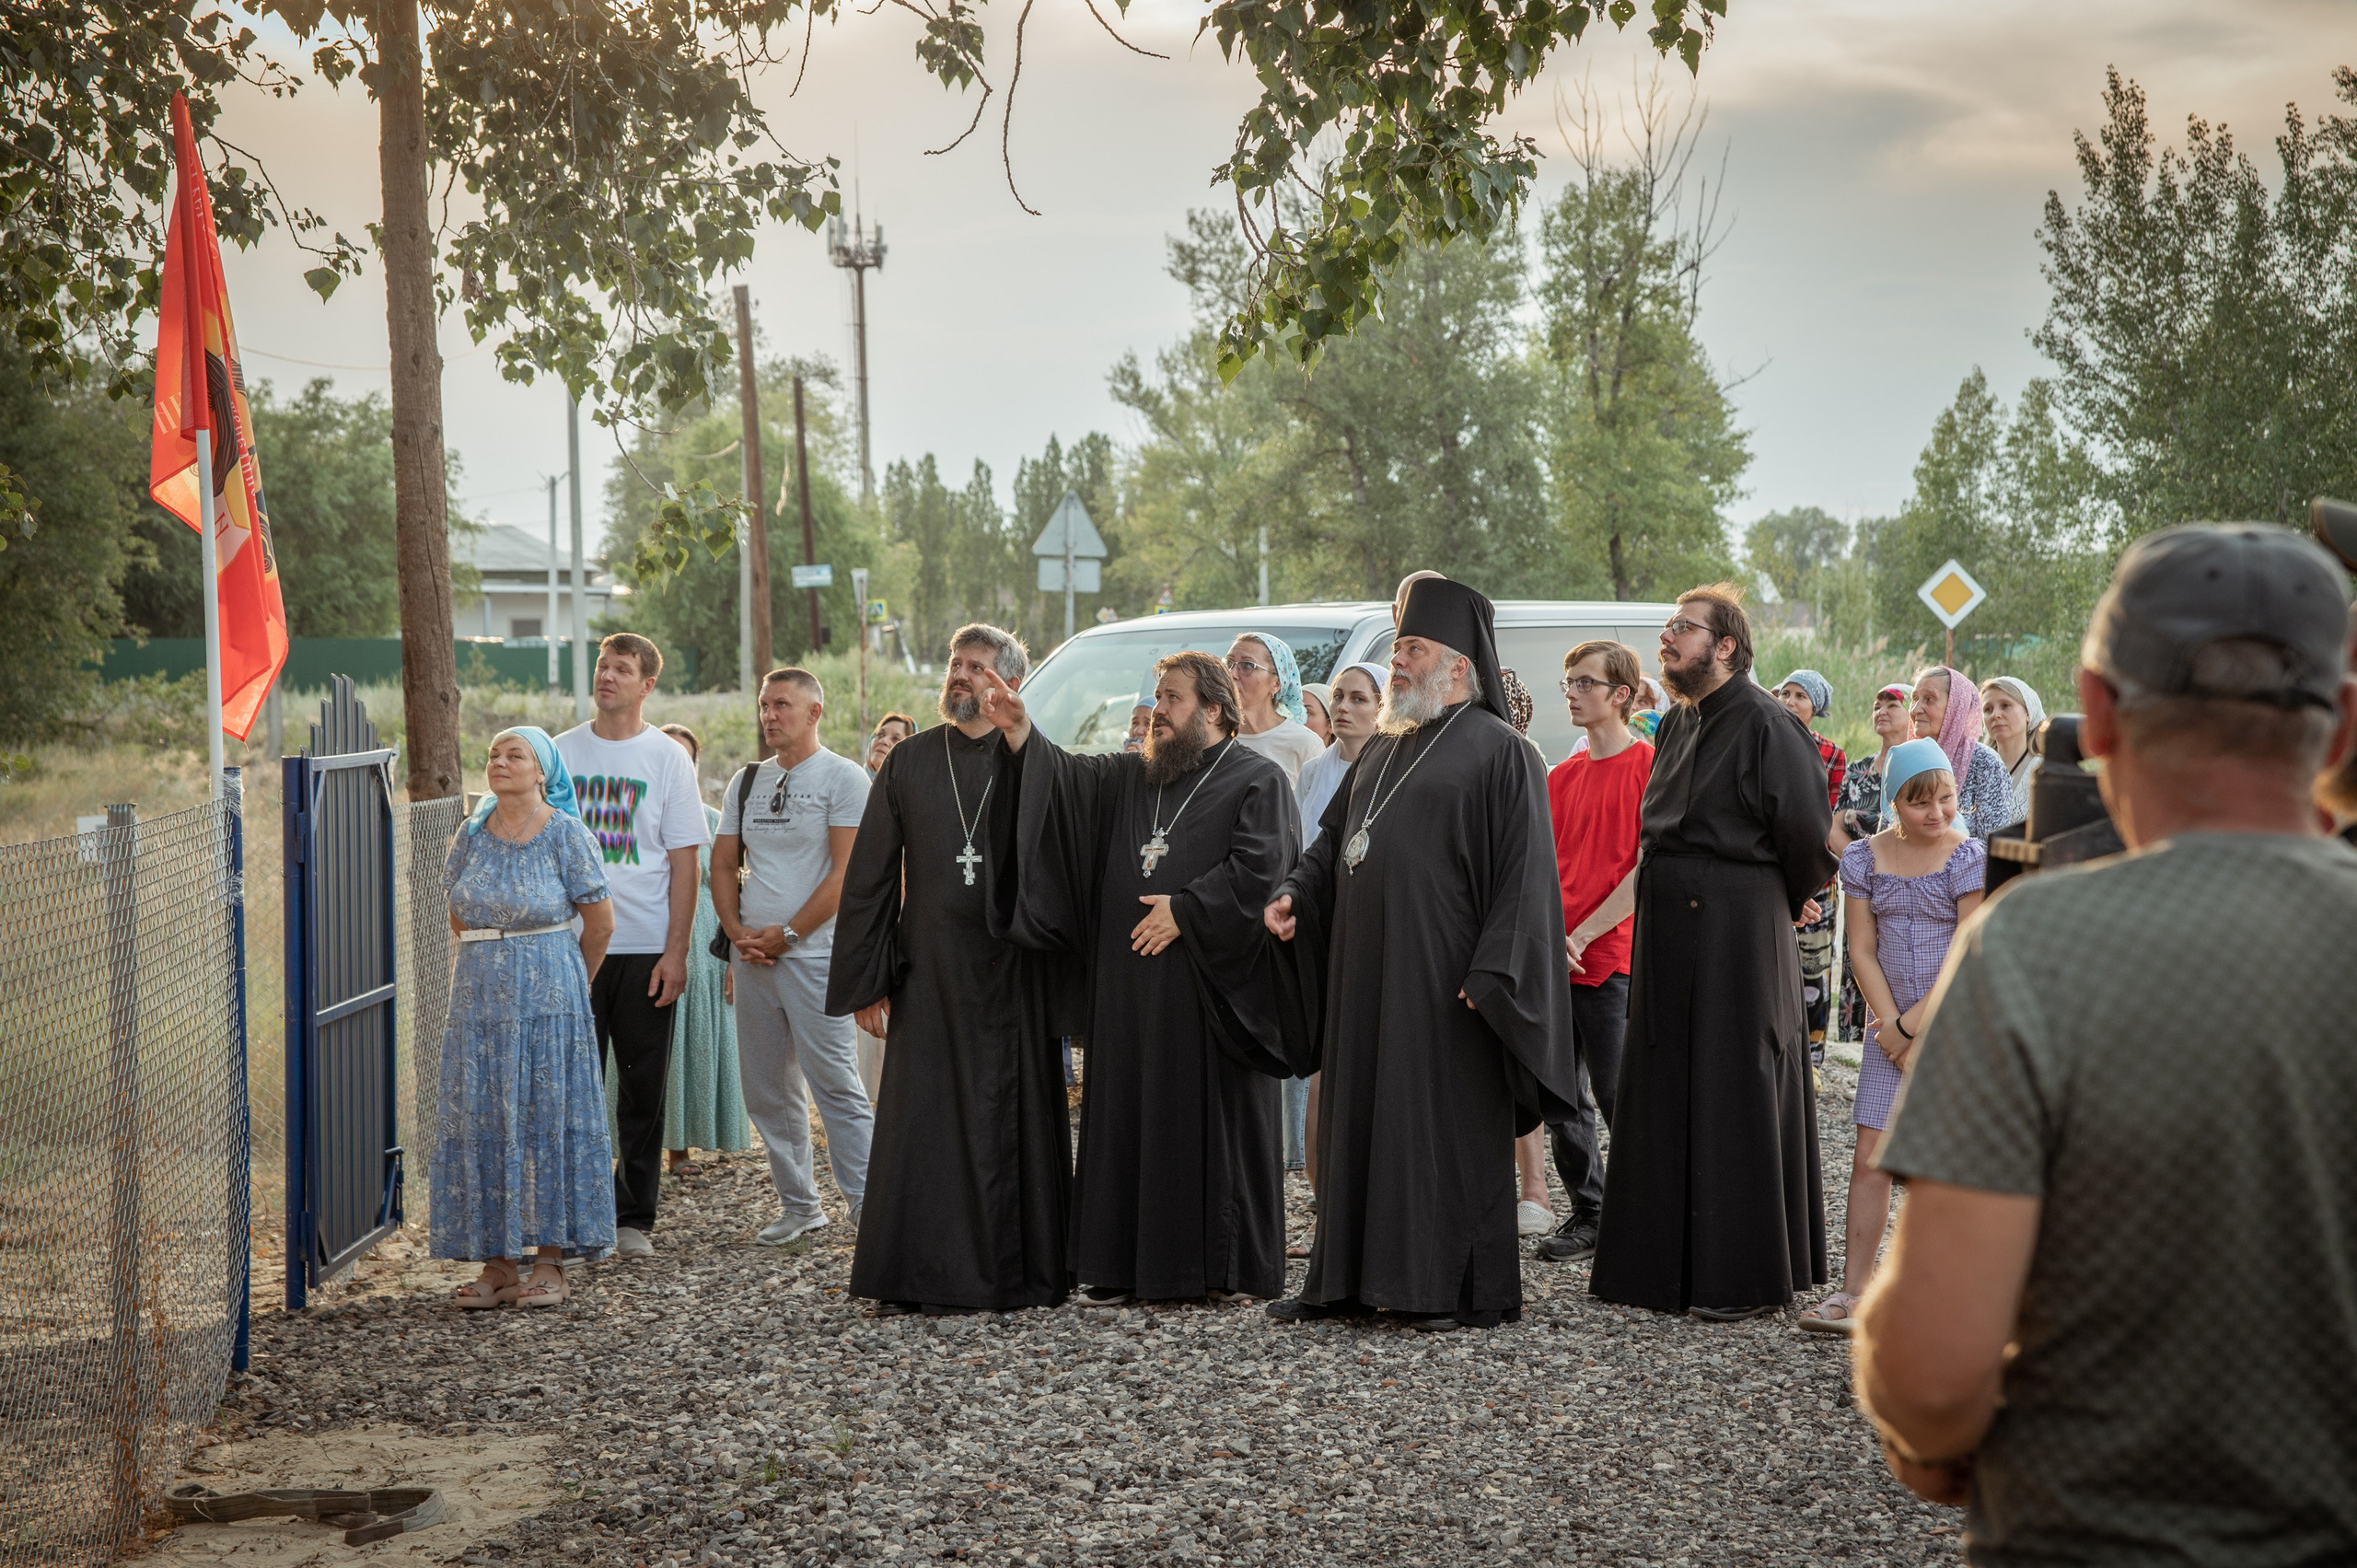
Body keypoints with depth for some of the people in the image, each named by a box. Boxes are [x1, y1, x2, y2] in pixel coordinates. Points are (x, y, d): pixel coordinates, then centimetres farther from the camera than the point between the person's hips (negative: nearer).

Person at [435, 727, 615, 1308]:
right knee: (481, 1123, 2)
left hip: (549, 999, -4)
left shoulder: (565, 834, -7)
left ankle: (549, 1263, 5)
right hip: (479, 997, 4)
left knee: (547, 1121, -1)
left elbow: (600, 921, -1)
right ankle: (497, 1262, 9)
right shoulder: (472, 834, 5)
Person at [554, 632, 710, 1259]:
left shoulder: (668, 758, 2)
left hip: (646, 948, -1)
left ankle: (634, 1219, 13)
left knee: (644, 1088, 4)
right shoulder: (561, 752, 7)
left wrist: (676, 951, -7)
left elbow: (685, 862, 0)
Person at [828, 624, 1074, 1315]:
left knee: (1012, 1120, 2)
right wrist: (865, 980, 3)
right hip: (930, 970, 2)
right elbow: (869, 876, 7)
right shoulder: (909, 763, 7)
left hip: (1012, 973, -1)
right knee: (925, 1120, 1)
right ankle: (923, 1276, 9)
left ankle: (1014, 1272, 12)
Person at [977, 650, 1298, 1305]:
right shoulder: (1129, 778, 19)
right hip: (1130, 990, 6)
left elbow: (1259, 869, -12)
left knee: (1219, 1119, -3)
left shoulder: (1258, 780, 0)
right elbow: (1063, 777, 6)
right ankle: (1124, 1265, 9)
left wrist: (1185, 911, -13)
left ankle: (1229, 1267, 5)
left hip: (1209, 988, -5)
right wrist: (1018, 731, -11)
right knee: (1128, 1120, 4)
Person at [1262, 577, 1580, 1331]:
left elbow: (1524, 871, -13)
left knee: (1448, 1124, -3)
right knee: (1356, 1120, 11)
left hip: (1441, 983, -8)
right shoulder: (1383, 749, 17)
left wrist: (1491, 972, -20)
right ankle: (1345, 1276, 19)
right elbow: (1334, 837, 24)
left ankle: (1465, 1289, 6)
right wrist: (1294, 894, 5)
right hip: (1365, 972, 8)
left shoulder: (1498, 751, -7)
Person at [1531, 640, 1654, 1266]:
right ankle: (1588, 1214, 19)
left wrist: (1581, 936, -12)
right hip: (1554, 958, 7)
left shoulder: (1650, 766, -6)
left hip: (1613, 961, -6)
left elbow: (1646, 871, -11)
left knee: (1619, 1097, -5)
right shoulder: (1561, 776, 14)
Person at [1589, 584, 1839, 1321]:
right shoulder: (1676, 724, 13)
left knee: (1734, 1094, -3)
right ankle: (1662, 1260, 22)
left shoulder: (1765, 722, -13)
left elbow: (1808, 831, -15)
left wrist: (1788, 900, 1)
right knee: (1665, 1089, 12)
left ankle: (1741, 1278, 5)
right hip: (1668, 928, 8)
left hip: (1738, 930, -8)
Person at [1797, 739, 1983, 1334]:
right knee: (1870, 1156, 0)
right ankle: (1853, 1292, 3)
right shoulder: (1865, 857, 2)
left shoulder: (1970, 856, -8)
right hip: (1892, 1027, 3)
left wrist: (1913, 1023, -13)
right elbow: (1862, 950, 1)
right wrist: (1894, 1029, -8)